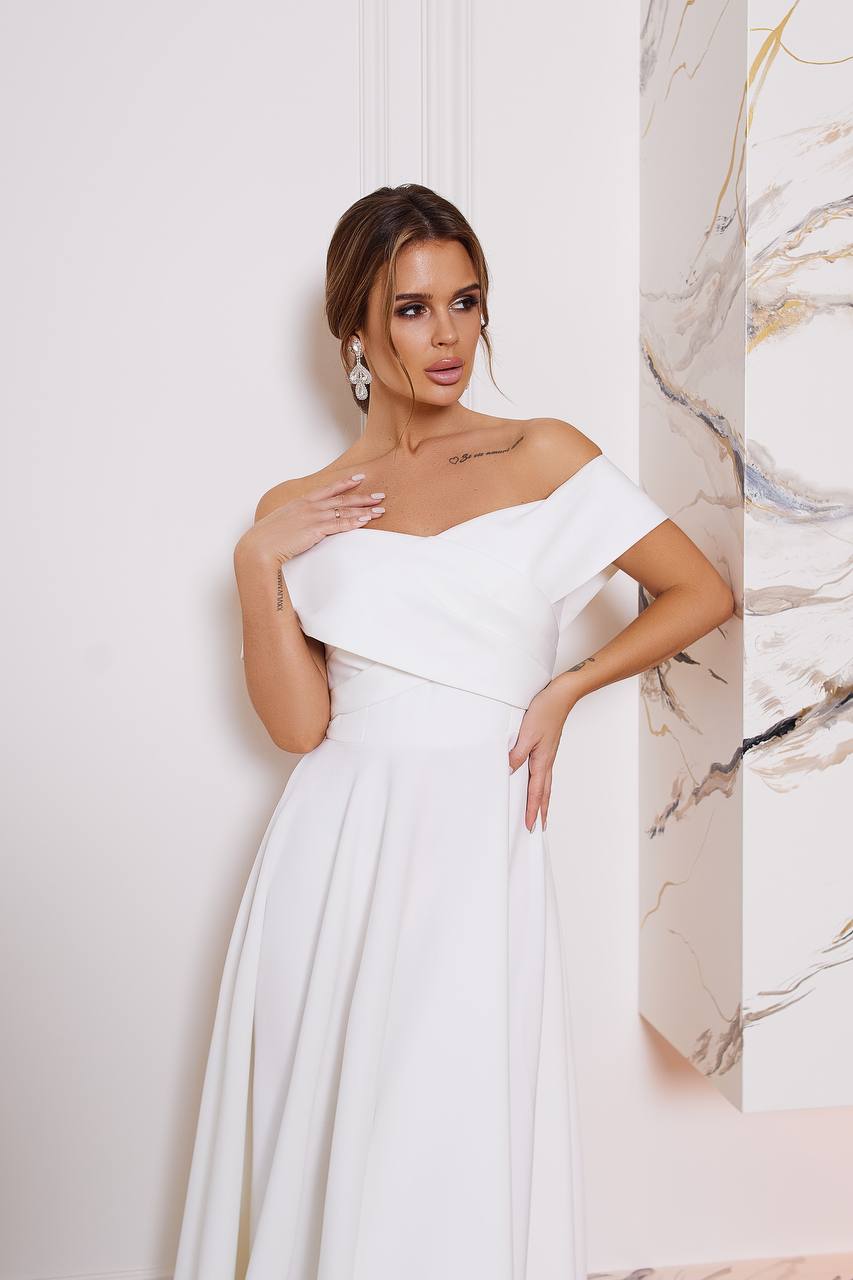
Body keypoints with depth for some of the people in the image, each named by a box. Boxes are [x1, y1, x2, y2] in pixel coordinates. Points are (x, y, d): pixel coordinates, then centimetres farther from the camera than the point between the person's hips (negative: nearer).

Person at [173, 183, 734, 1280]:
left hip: (476, 842, -2)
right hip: (335, 854, 2)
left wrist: (563, 690, -2)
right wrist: (256, 562, -7)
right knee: (315, 1133, 9)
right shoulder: (300, 512, 8)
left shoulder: (543, 458, 4)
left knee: (454, 1145, 0)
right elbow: (297, 723, -1)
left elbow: (702, 593, 4)